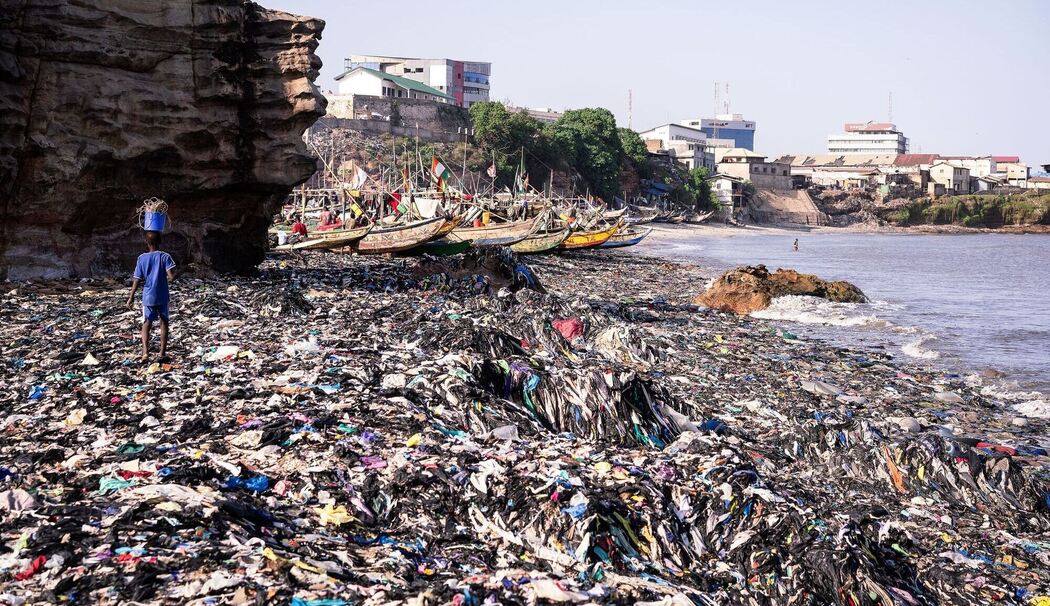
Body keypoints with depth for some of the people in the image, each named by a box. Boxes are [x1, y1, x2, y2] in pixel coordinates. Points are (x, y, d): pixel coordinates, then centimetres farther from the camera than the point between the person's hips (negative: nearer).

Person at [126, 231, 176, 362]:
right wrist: (165, 279, 5)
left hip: (148, 297, 1)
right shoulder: (165, 257, -8)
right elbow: (171, 276, -18)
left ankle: (145, 351, -9)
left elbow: (137, 280, -3)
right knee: (163, 323, 14)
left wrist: (131, 297, 5)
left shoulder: (142, 258, -3)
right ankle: (163, 352, 14)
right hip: (162, 297, -1)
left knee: (146, 324, 8)